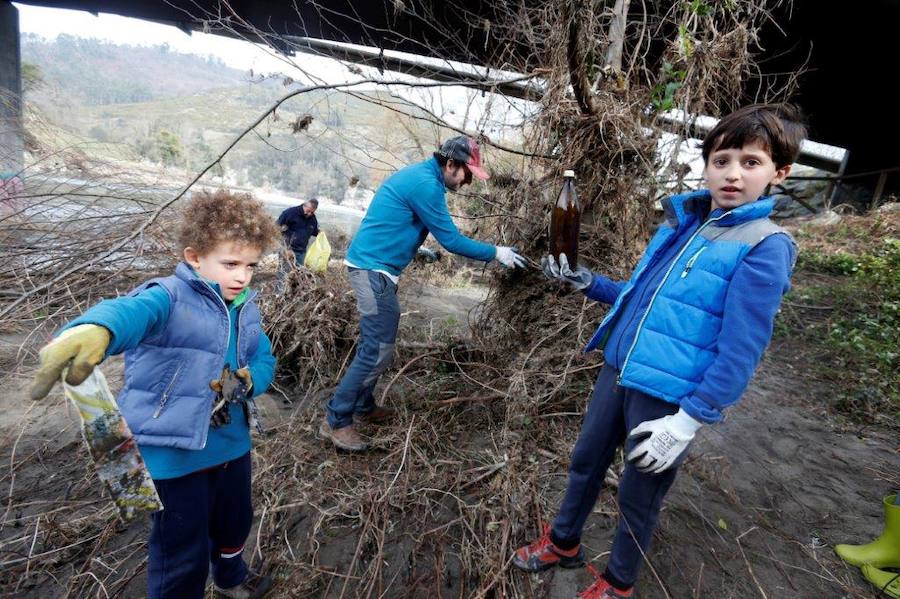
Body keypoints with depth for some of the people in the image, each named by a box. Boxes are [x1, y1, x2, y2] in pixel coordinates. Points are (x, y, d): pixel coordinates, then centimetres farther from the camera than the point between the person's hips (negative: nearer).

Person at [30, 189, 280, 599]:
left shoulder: (246, 309, 3)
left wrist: (246, 380, -17)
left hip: (231, 443, 7)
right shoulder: (170, 298, -19)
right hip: (176, 454, -7)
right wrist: (93, 331, -65)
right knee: (182, 556, 10)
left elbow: (264, 361, 6)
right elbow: (130, 311, -41)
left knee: (235, 523, 29)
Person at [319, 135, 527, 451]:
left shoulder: (419, 175, 15)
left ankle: (363, 407, 28)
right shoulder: (426, 184, -16)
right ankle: (336, 421, 2)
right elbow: (451, 239, -16)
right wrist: (496, 253, -7)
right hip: (374, 269, -11)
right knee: (378, 350, -8)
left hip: (372, 266, 11)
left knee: (376, 343, 16)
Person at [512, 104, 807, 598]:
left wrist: (690, 420, -17)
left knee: (637, 499, 12)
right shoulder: (681, 222, 6)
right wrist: (584, 282, 7)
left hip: (669, 396, -6)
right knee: (584, 463, 20)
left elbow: (740, 352, -16)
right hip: (617, 370, 7)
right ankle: (563, 543, 46)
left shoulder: (764, 247, -14)